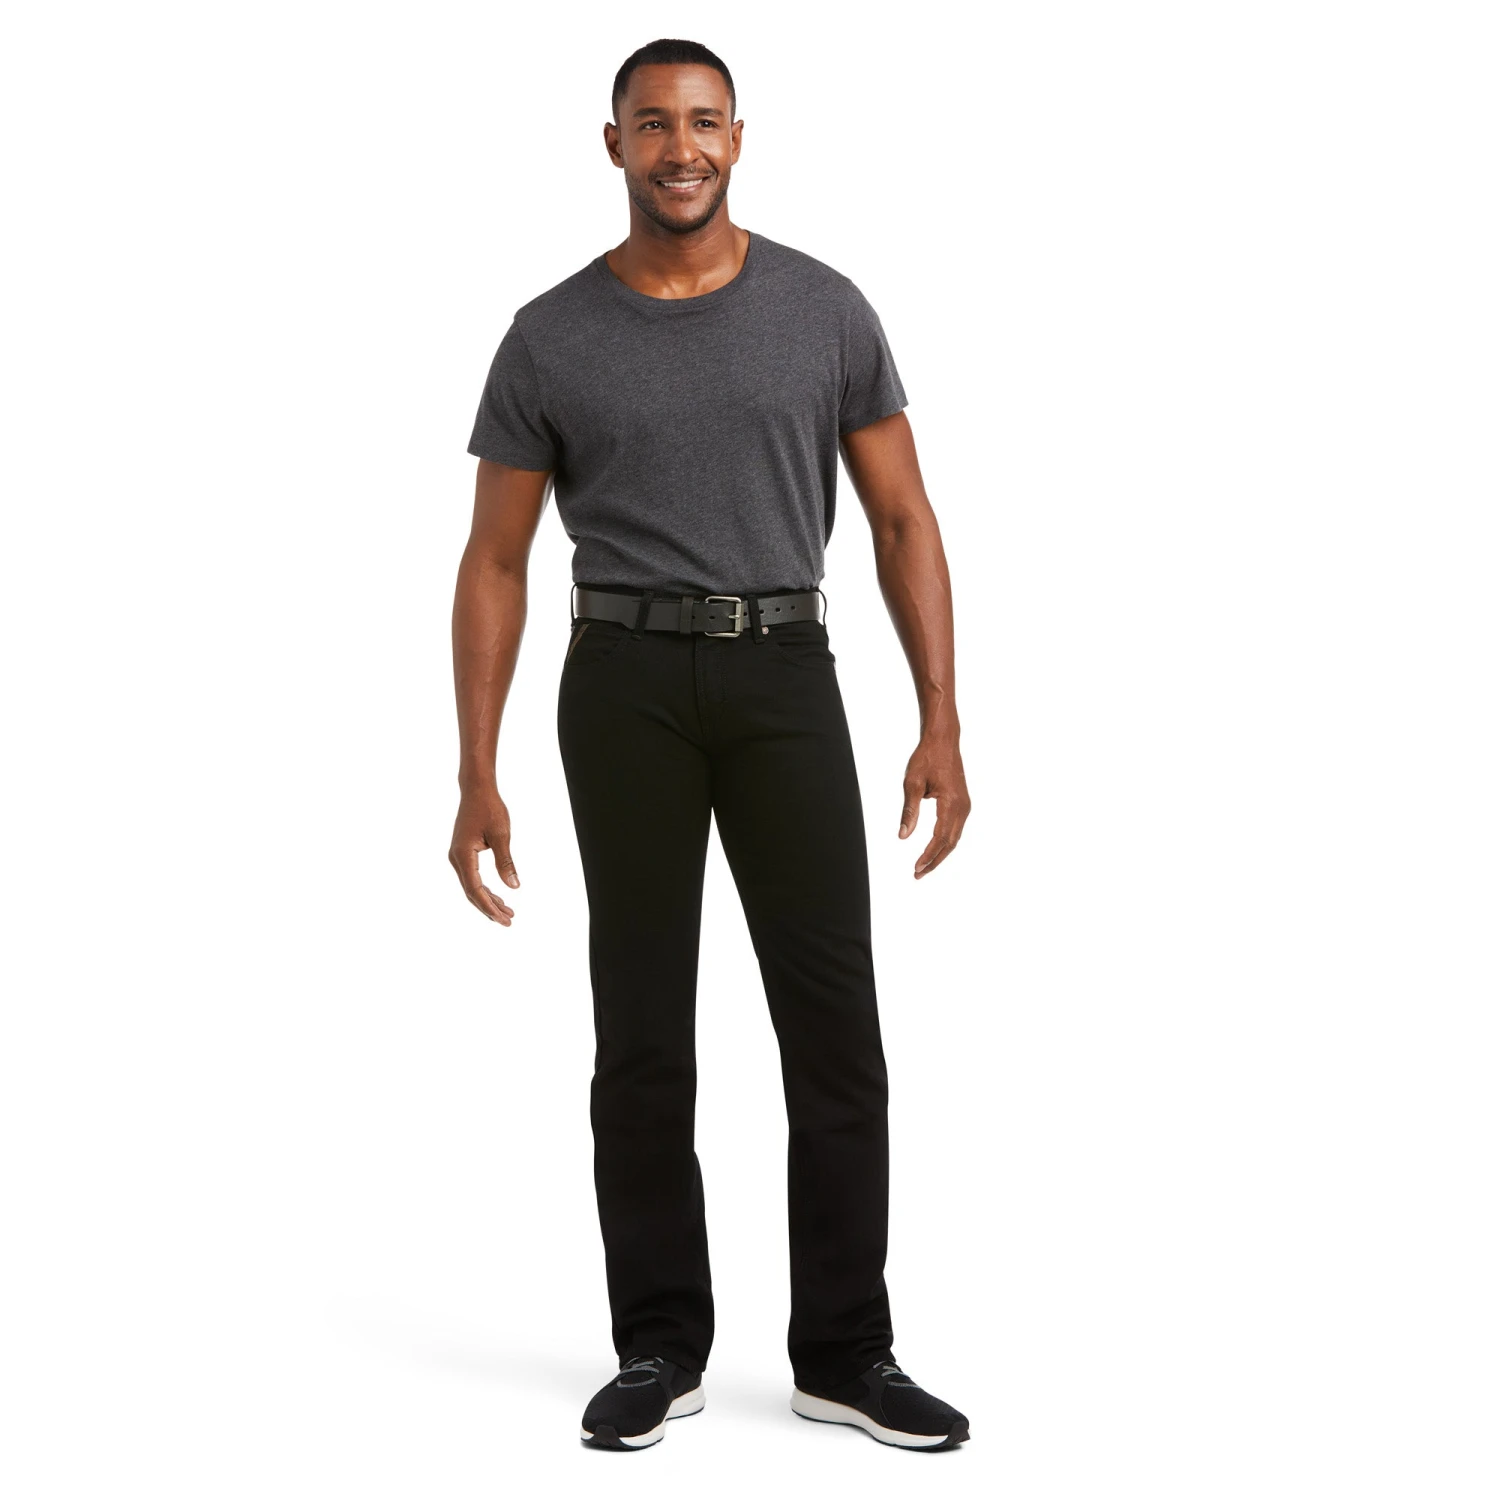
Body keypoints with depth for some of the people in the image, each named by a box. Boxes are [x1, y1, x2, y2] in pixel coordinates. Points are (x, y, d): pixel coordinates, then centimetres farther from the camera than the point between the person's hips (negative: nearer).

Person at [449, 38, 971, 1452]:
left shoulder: (826, 311, 4)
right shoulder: (550, 338, 2)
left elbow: (903, 521, 5)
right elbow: (494, 565, 4)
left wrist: (941, 725, -4)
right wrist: (475, 778, -2)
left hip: (783, 680, 1)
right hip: (625, 686, 0)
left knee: (834, 1022, -3)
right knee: (644, 1031, 2)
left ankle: (842, 1352, 8)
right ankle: (661, 1347, 15)